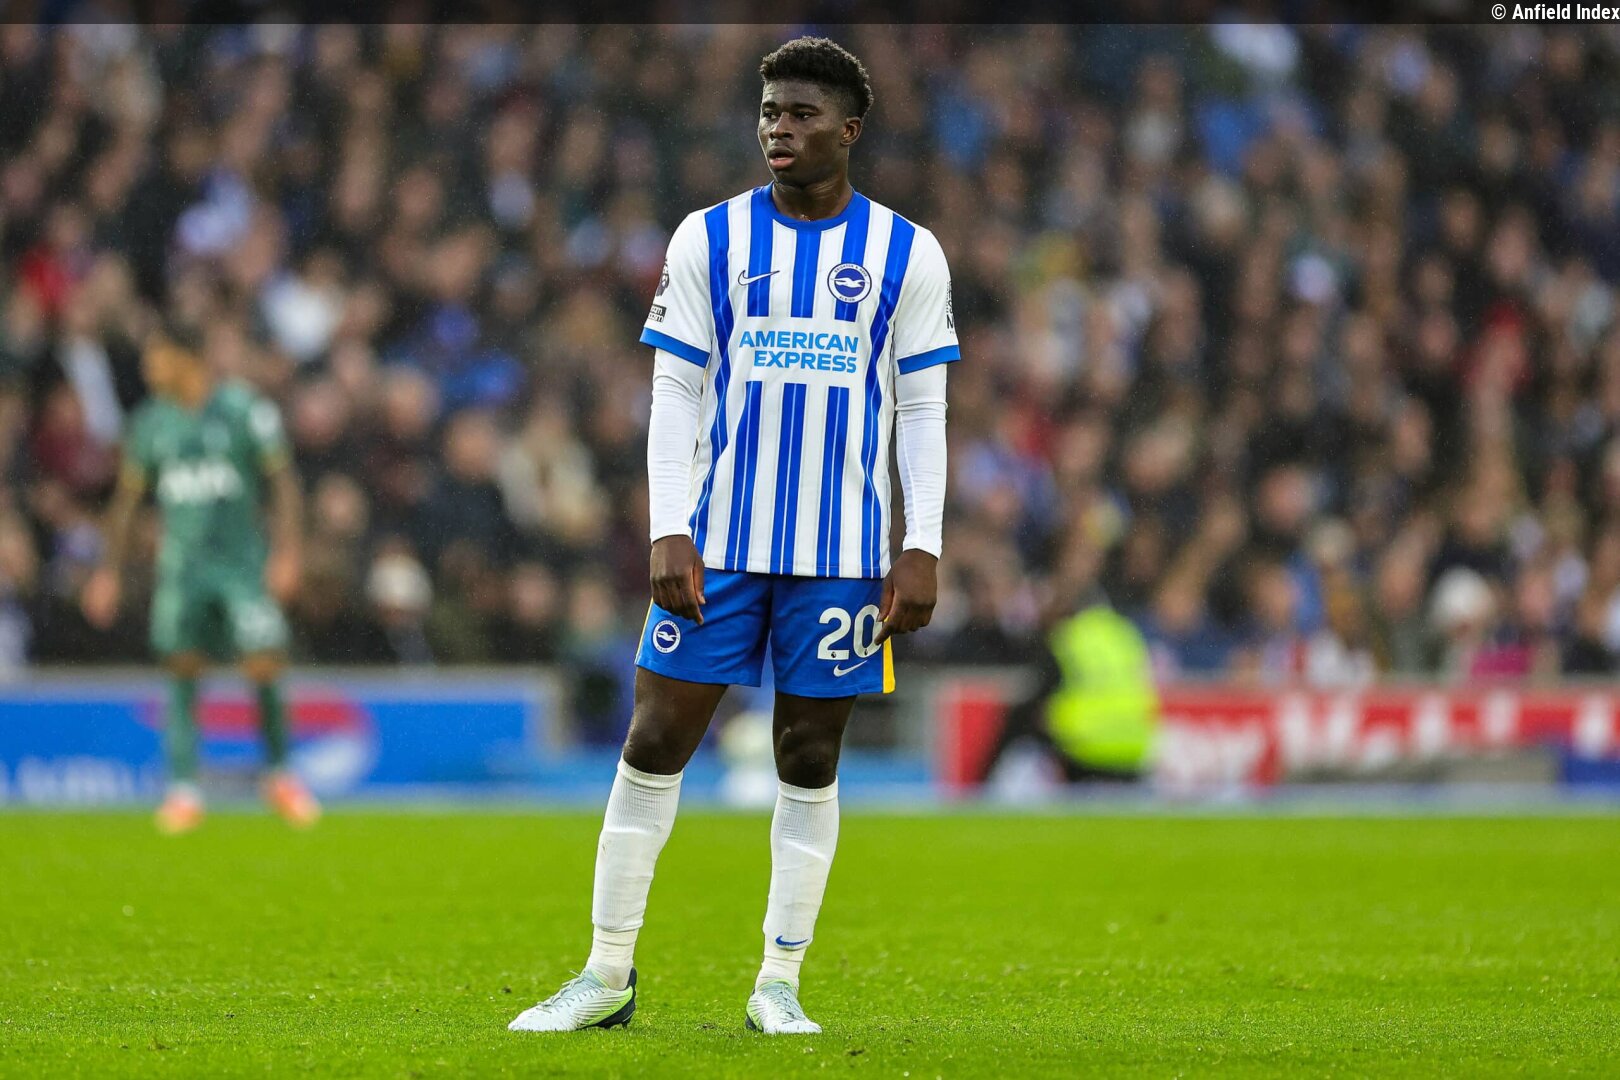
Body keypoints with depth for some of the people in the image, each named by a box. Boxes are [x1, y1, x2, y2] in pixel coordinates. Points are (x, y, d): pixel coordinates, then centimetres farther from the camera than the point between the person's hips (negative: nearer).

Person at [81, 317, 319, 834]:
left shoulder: (245, 409, -5)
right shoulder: (151, 422, 7)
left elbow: (283, 481, -3)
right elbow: (127, 497, 15)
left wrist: (287, 551, -12)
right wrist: (109, 569, 12)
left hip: (244, 557, -3)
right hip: (182, 563, 3)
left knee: (264, 666, -9)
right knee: (182, 669, -4)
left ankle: (280, 776, 11)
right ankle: (183, 789, -2)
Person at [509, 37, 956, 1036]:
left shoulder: (906, 254, 3)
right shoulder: (710, 239, 3)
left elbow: (923, 411, 4)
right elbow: (674, 394, 3)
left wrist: (922, 550, -4)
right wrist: (669, 534, -7)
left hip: (842, 552, 0)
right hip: (718, 541, 0)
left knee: (811, 760, 4)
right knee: (654, 744, -2)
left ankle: (781, 984, 11)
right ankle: (607, 975, 6)